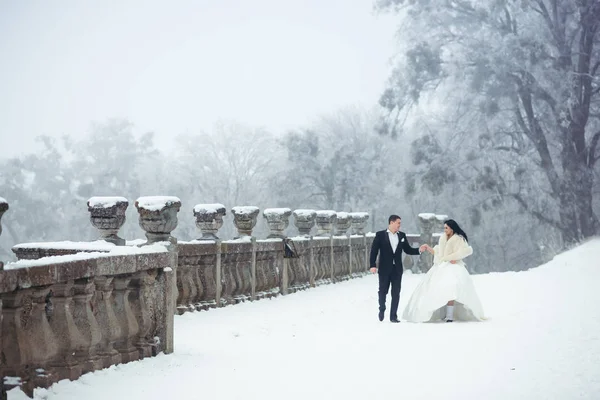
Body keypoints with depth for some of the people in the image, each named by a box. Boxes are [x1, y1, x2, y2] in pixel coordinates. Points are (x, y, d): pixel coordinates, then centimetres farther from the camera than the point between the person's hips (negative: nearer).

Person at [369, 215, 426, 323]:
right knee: (383, 291, 7)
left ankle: (393, 316, 6)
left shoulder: (402, 235, 7)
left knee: (396, 293, 2)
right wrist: (373, 265, -14)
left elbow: (408, 250, 11)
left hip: (397, 269, 3)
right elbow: (374, 250, -6)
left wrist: (419, 250, -5)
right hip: (384, 269, -3)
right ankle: (382, 309, 31)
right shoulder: (380, 235, -4)